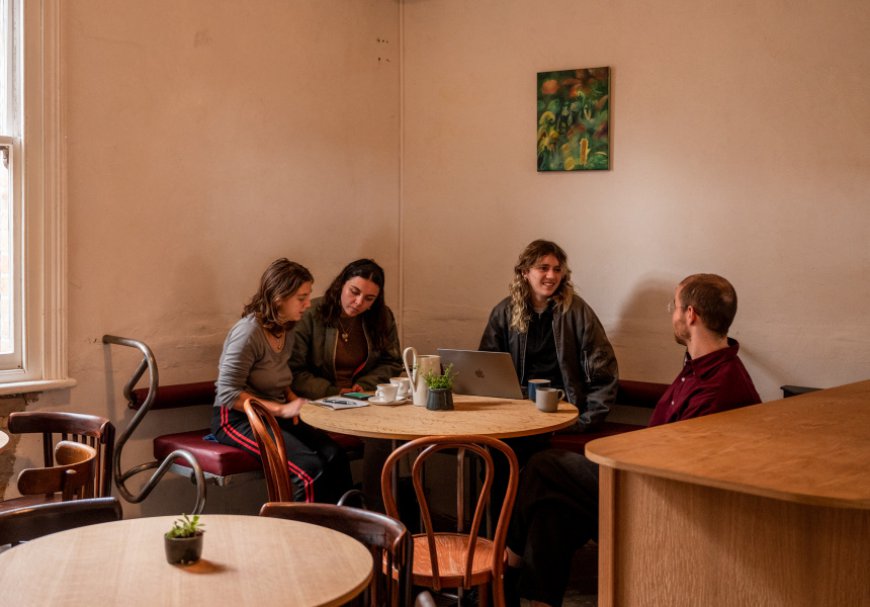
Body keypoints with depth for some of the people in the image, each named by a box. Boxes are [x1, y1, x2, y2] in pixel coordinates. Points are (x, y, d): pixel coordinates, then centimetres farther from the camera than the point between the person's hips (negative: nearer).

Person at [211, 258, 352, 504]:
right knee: (311, 468, -26)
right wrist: (282, 410, -22)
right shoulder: (249, 332, -17)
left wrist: (292, 400, 1)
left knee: (335, 456, -19)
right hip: (236, 419, -7)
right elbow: (228, 394, -19)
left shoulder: (286, 331, 9)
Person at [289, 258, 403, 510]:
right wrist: (333, 392, -16)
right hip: (320, 403, -3)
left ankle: (376, 507, -20)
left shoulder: (382, 317, 8)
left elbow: (392, 364, 16)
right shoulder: (312, 315, -6)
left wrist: (364, 385, -3)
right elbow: (294, 371, -8)